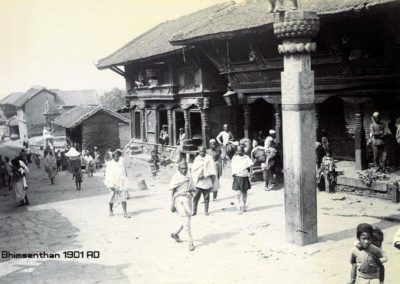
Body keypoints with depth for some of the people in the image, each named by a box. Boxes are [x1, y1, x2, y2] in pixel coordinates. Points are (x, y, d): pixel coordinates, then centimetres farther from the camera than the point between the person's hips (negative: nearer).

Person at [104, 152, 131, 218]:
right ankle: (111, 211, 29)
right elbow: (107, 176, -7)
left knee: (123, 198, -5)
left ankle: (125, 213, -6)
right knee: (112, 199, 8)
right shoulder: (109, 165, -3)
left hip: (121, 185, 4)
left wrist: (125, 185, 15)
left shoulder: (120, 165, 12)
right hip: (113, 185, -3)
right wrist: (110, 185, -15)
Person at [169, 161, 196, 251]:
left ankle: (175, 234, 36)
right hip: (179, 200, -6)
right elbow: (171, 192, -5)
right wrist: (172, 205, -9)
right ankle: (190, 242, -8)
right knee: (185, 222, -11)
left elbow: (194, 189, 16)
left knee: (187, 221, 14)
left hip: (188, 200, 6)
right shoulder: (175, 178, -5)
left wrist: (192, 190, -9)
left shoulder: (189, 177, 10)